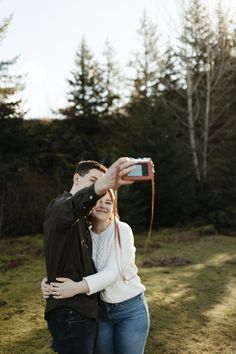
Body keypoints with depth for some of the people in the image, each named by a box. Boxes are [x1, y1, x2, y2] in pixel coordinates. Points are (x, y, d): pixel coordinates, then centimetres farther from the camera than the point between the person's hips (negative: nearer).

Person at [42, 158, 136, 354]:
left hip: (85, 308, 9)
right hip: (70, 312, -9)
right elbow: (73, 206, -37)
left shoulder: (82, 220, 20)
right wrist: (102, 185, -56)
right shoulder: (60, 207, -11)